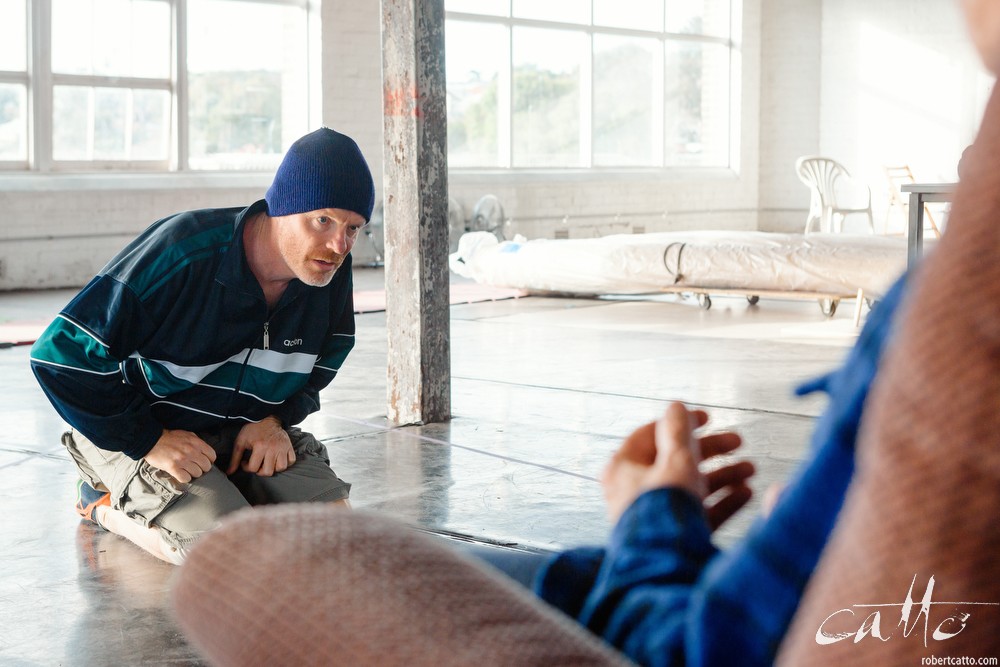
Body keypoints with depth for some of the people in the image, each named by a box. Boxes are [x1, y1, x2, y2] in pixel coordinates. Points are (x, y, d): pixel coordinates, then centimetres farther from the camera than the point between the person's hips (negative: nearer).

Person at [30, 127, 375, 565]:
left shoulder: (331, 271, -10)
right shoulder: (181, 254, -29)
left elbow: (319, 366, 11)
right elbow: (61, 353, -25)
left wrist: (275, 420, -9)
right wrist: (148, 442, -24)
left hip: (248, 431, 6)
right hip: (136, 431, -6)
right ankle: (107, 504, 1)